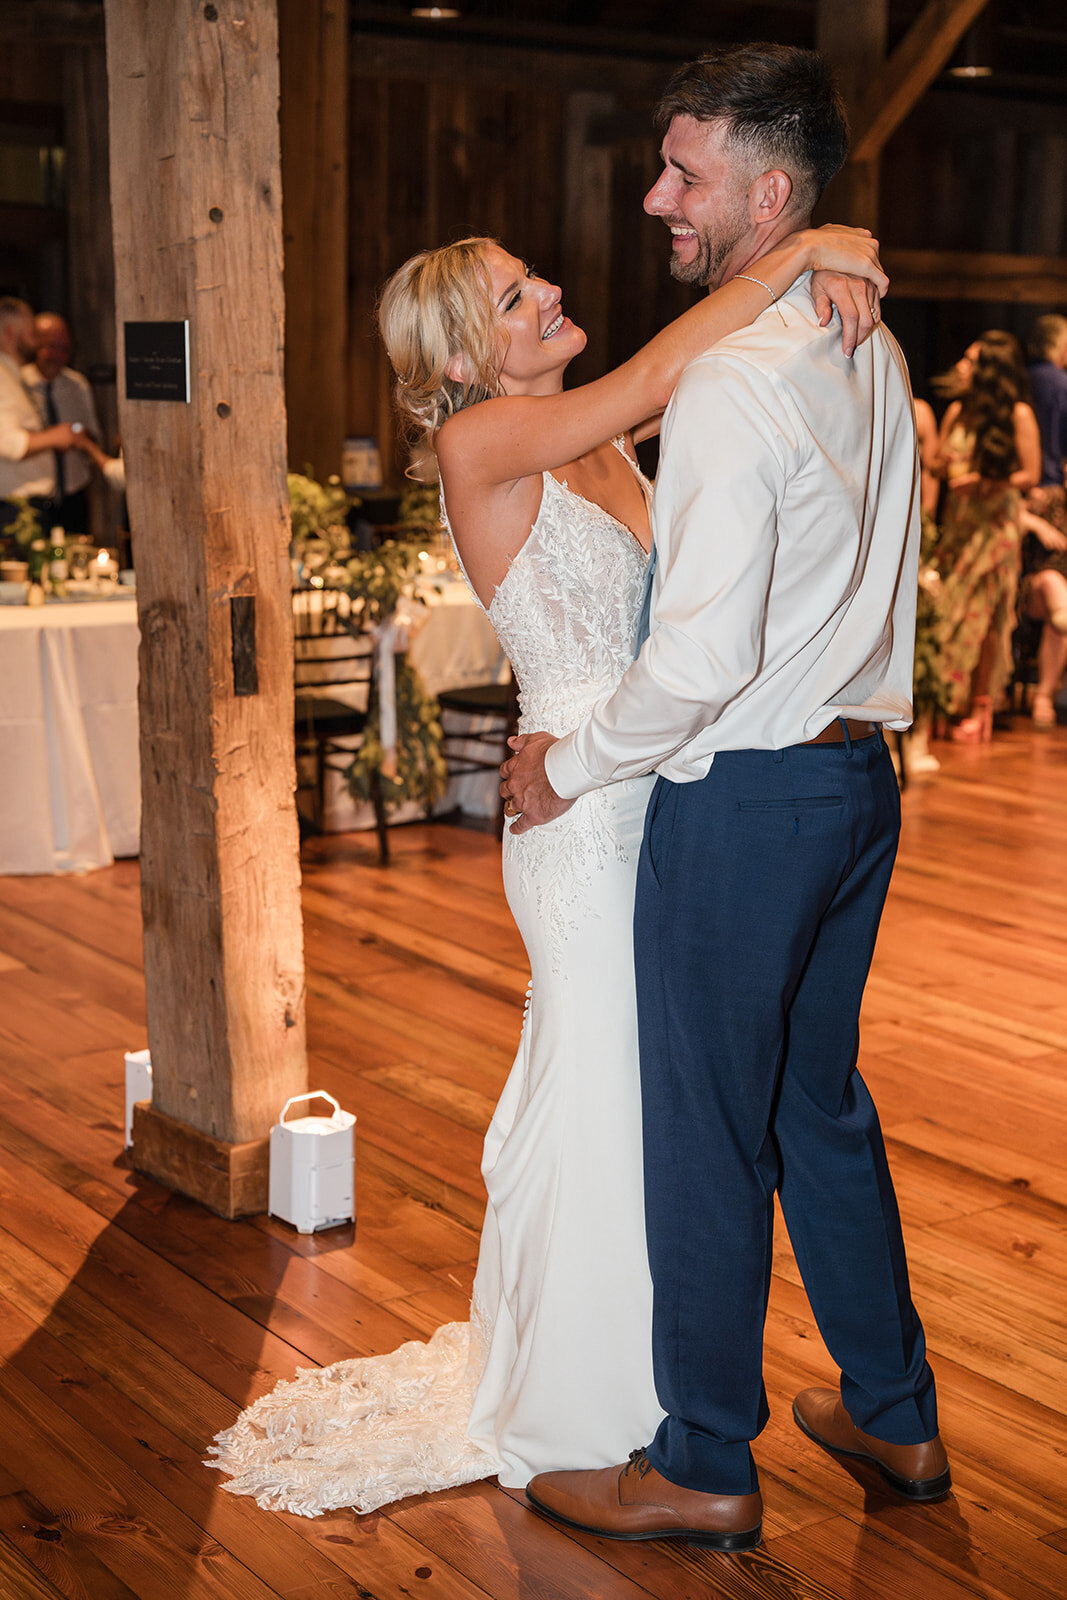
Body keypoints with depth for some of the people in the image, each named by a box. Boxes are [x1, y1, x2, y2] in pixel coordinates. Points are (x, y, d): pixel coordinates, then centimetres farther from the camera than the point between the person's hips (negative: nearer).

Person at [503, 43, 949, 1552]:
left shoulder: (731, 382, -20)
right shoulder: (871, 354, 9)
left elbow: (706, 654, -24)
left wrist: (569, 763, -11)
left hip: (744, 795, -9)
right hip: (859, 770, 9)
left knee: (708, 1134, 5)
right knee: (822, 1102, 20)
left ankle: (705, 1471, 20)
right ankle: (895, 1415, 33)